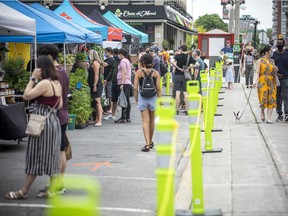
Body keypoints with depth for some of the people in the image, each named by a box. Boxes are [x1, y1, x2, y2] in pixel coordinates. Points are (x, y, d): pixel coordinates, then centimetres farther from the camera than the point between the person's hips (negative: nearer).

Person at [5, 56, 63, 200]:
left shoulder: (44, 83, -18)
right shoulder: (57, 83, 9)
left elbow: (26, 96, -16)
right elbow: (59, 105, 12)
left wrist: (33, 78, -12)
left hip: (42, 122, -9)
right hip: (53, 120, 9)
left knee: (36, 157, -2)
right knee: (50, 156, 12)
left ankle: (24, 191, 6)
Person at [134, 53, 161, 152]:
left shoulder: (139, 72, -4)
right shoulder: (156, 73, -1)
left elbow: (135, 88, -7)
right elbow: (158, 88, -6)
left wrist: (136, 99, 4)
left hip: (142, 98, -2)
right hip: (153, 98, 2)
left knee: (145, 121, -2)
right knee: (152, 121, 17)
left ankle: (147, 144, -14)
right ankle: (150, 142, 32)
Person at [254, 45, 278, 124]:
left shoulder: (272, 61, 13)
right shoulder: (260, 61, 0)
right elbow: (257, 72, -5)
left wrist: (275, 70, -2)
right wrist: (256, 82, -18)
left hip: (271, 82, 4)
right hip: (262, 82, -4)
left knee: (271, 100, -5)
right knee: (263, 99, -9)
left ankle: (269, 118, -2)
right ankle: (262, 112, 23)